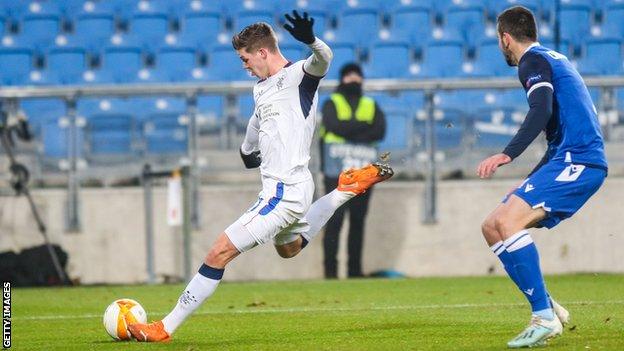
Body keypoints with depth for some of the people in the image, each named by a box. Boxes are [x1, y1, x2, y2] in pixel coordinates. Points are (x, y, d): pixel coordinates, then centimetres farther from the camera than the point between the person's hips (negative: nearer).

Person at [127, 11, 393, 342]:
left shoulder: (297, 76, -13)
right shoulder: (261, 88, 14)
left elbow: (323, 59, -35)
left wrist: (310, 40, -56)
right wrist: (247, 150, 51)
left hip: (285, 191, -11)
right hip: (281, 188, 11)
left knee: (219, 253, -12)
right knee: (289, 248, 38)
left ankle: (165, 328, -9)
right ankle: (347, 190, 37)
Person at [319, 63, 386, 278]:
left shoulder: (371, 106, 19)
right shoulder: (332, 104, 10)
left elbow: (380, 131, 1)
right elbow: (334, 125, -12)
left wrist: (349, 130, -9)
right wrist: (364, 126, -9)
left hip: (363, 172, 4)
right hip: (336, 172, -4)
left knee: (358, 221, 3)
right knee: (335, 220, -10)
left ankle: (355, 271, 6)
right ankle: (330, 270, -12)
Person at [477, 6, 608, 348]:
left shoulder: (533, 61, -5)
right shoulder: (553, 58, 25)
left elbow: (542, 110, -23)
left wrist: (508, 154, -31)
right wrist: (532, 181, 35)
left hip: (578, 161, -10)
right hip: (570, 160, 10)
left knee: (508, 220, -24)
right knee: (492, 227, 7)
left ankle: (545, 317, -26)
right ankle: (547, 307, 4)